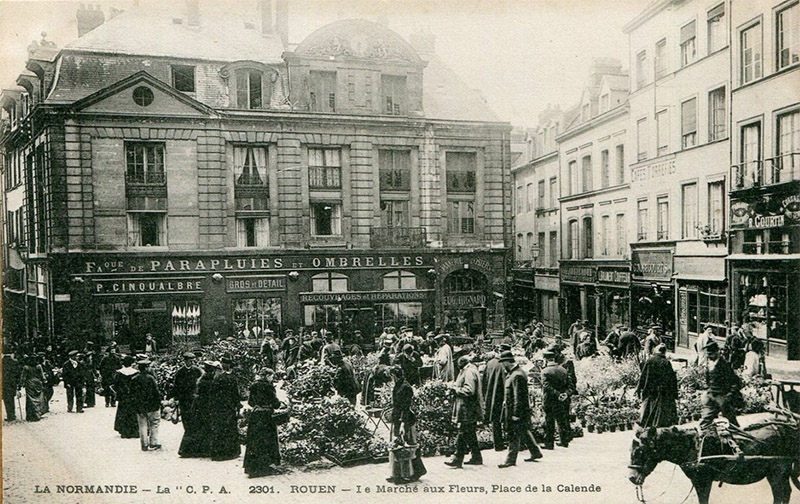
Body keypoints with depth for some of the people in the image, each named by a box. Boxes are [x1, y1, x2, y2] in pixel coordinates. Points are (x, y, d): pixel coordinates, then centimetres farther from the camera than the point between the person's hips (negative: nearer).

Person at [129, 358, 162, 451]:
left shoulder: (134, 380, -2)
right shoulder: (150, 378, -15)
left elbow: (132, 395, 4)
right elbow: (157, 393, -13)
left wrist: (135, 407, 13)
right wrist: (158, 404, 1)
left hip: (139, 408, 4)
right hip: (152, 407, -4)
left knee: (142, 426, 11)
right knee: (154, 425, 9)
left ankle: (144, 445, 13)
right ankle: (153, 443, 9)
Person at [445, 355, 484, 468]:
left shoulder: (469, 372, -18)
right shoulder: (471, 370, 15)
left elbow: (468, 391, -25)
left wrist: (455, 388, -13)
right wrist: (456, 386, 11)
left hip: (467, 410, -10)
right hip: (471, 410, 10)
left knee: (462, 435, -5)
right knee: (471, 434, 16)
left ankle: (457, 460, 0)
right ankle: (476, 457, 23)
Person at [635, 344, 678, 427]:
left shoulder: (649, 361, -4)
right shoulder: (667, 363, -4)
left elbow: (643, 377, -3)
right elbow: (672, 379, -2)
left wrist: (639, 389, 5)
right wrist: (674, 394, 5)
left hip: (650, 393, 0)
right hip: (664, 394, 0)